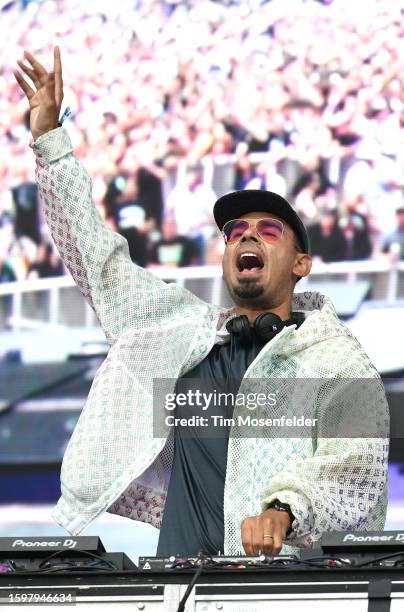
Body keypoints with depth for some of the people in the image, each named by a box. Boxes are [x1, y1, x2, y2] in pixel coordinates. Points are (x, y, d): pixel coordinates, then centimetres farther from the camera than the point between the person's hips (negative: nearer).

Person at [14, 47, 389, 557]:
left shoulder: (338, 361, 8)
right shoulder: (190, 332, 22)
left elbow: (355, 475, -5)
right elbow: (98, 259, 26)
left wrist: (285, 509, -26)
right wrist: (48, 138, 23)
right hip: (180, 571, 3)